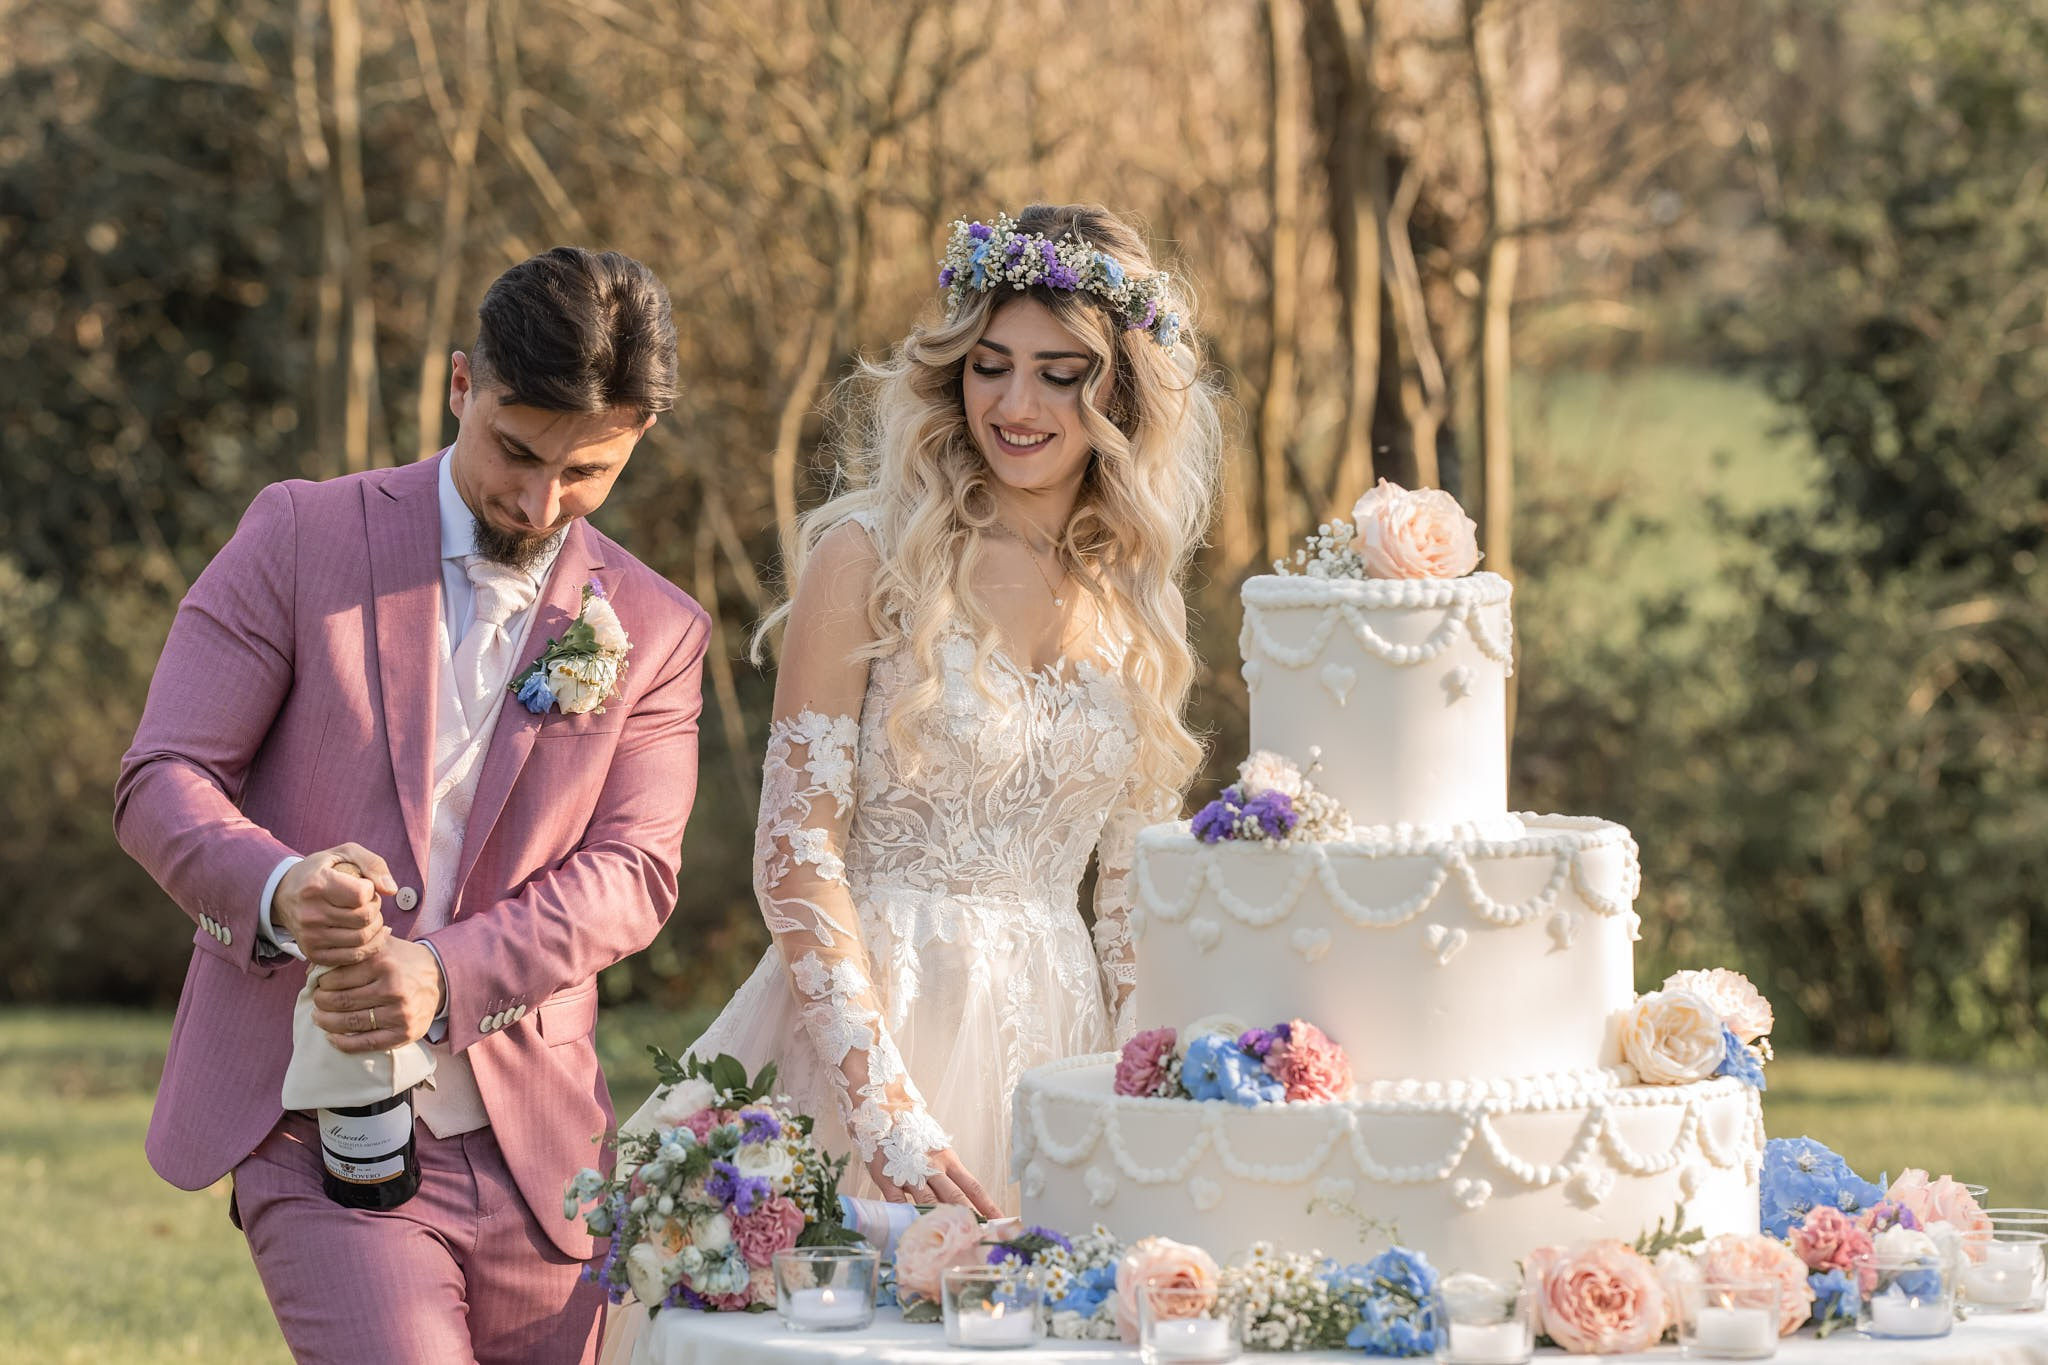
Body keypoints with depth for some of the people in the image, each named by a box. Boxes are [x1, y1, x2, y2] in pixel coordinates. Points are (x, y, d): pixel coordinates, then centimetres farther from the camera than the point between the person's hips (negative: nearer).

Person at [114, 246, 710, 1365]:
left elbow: (631, 873, -2)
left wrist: (445, 976, -20)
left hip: (532, 1145, 4)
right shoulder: (301, 539, 1)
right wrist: (279, 888, -26)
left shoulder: (655, 634, 8)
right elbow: (160, 782, -4)